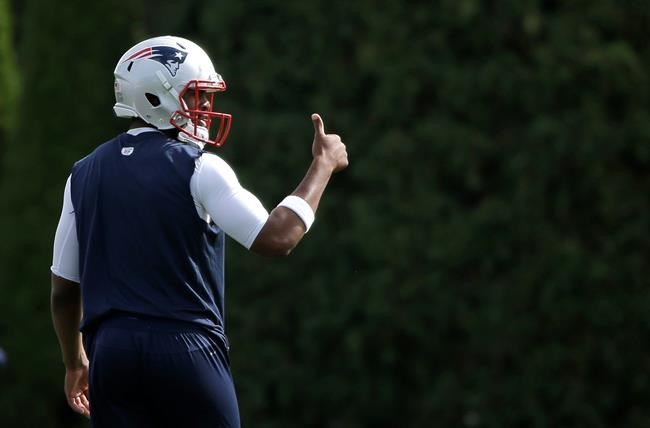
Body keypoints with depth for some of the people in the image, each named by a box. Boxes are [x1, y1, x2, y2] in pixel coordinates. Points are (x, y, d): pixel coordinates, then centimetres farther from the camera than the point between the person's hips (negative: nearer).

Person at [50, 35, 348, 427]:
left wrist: (76, 362, 29)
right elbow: (277, 238, -12)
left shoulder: (86, 173, 12)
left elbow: (64, 290, 15)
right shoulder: (196, 169, -7)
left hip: (112, 351, 5)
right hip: (184, 347, -5)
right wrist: (323, 165, -1)